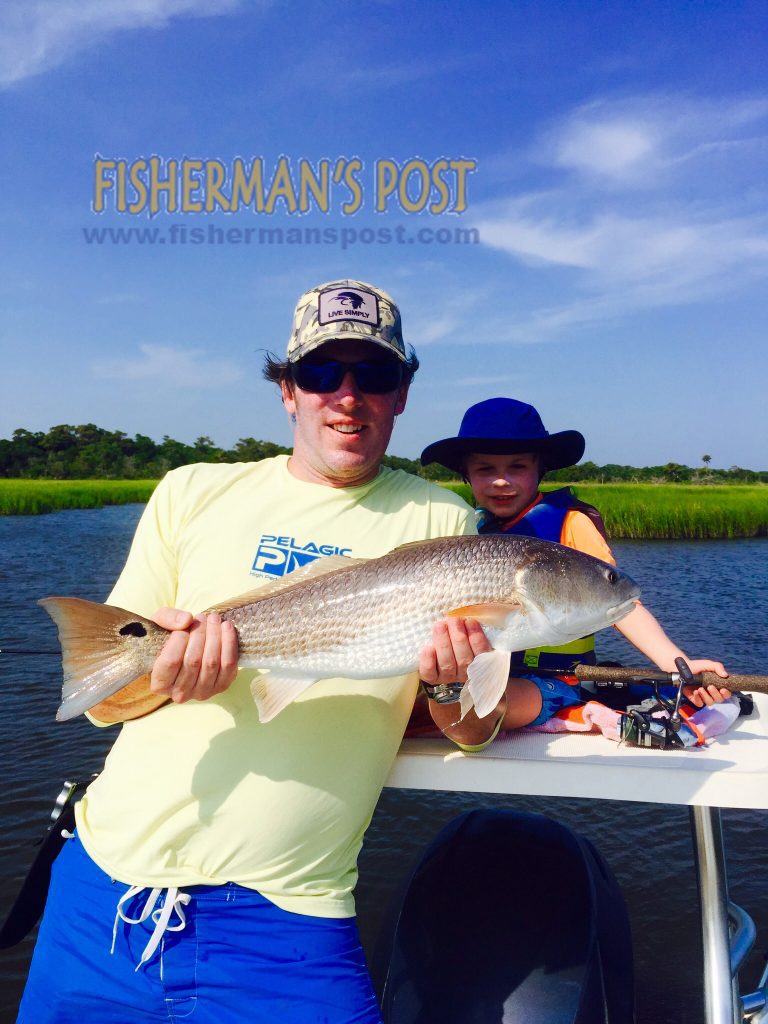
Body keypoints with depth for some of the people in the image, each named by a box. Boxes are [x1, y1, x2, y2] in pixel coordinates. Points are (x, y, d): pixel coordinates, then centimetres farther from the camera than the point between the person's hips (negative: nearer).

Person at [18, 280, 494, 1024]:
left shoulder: (441, 523, 0)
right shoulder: (194, 493, 3)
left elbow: (475, 731, 3)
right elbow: (101, 698, 4)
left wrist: (452, 684, -20)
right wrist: (161, 671, -19)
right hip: (110, 880, 3)